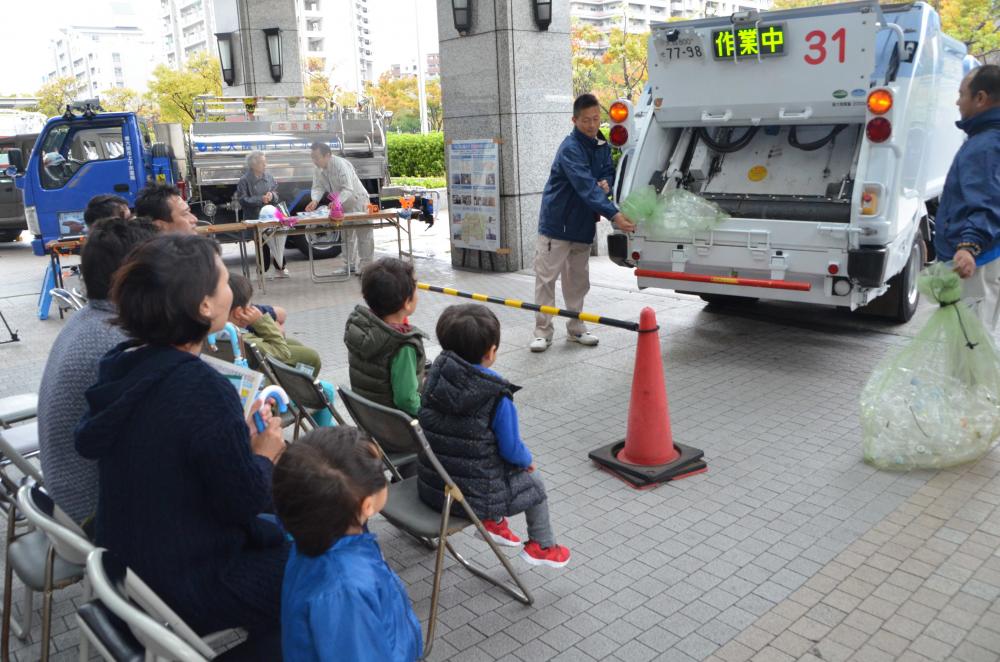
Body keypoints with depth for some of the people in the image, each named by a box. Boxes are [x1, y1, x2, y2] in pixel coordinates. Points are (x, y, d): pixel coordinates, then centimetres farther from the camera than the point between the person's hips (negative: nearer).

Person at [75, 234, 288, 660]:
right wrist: (264, 456, -2)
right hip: (184, 586, -8)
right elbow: (246, 500, -22)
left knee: (282, 539, 24)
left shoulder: (123, 364, -6)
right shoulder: (204, 389, -30)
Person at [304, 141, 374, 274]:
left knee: (364, 235, -3)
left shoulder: (340, 165, -29)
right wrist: (315, 201, -30)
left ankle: (365, 267, 2)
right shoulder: (318, 169, -6)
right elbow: (318, 187, -9)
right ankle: (350, 265, 22)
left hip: (357, 201, -8)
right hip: (342, 204, 8)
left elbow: (348, 189, -35)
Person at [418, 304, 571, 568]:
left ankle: (493, 523, 36)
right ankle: (541, 546, 35)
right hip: (473, 494, -6)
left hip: (429, 486, 6)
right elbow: (511, 449, -14)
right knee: (533, 480, 21)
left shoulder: (436, 373, -5)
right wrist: (528, 460, 10)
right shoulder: (498, 396, -22)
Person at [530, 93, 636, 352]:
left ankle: (576, 328, 25)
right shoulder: (570, 149, -21)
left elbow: (608, 173, 17)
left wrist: (606, 183, -10)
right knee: (546, 278, -2)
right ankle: (542, 332, 6)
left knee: (578, 279, 14)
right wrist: (614, 214, -41)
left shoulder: (602, 146, 5)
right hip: (556, 223, -7)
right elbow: (586, 186, -32)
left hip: (583, 224, 7)